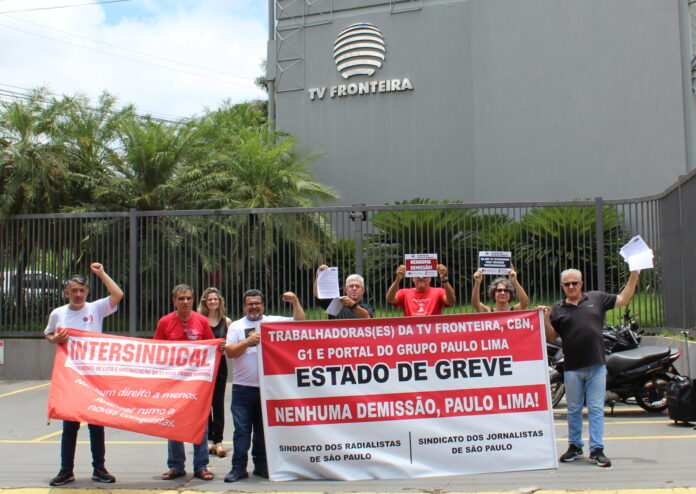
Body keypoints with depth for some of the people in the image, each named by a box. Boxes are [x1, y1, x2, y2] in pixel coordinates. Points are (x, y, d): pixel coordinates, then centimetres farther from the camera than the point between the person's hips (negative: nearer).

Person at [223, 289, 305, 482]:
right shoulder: (236, 326, 8)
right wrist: (248, 341, -15)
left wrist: (295, 302, -4)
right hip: (243, 387, -1)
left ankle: (261, 465, 19)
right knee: (241, 429, 0)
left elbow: (300, 323, 5)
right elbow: (229, 352, -2)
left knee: (264, 429, 9)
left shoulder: (274, 322, 8)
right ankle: (238, 467, 7)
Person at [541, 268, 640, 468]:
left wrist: (634, 275, 9)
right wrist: (545, 320, -10)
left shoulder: (597, 298, 8)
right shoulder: (557, 309, 7)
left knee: (596, 409, 1)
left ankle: (597, 449, 7)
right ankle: (574, 446, 23)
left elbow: (623, 299, 15)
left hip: (597, 366, 0)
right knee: (574, 410, 10)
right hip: (572, 368, 0)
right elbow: (551, 337, 6)